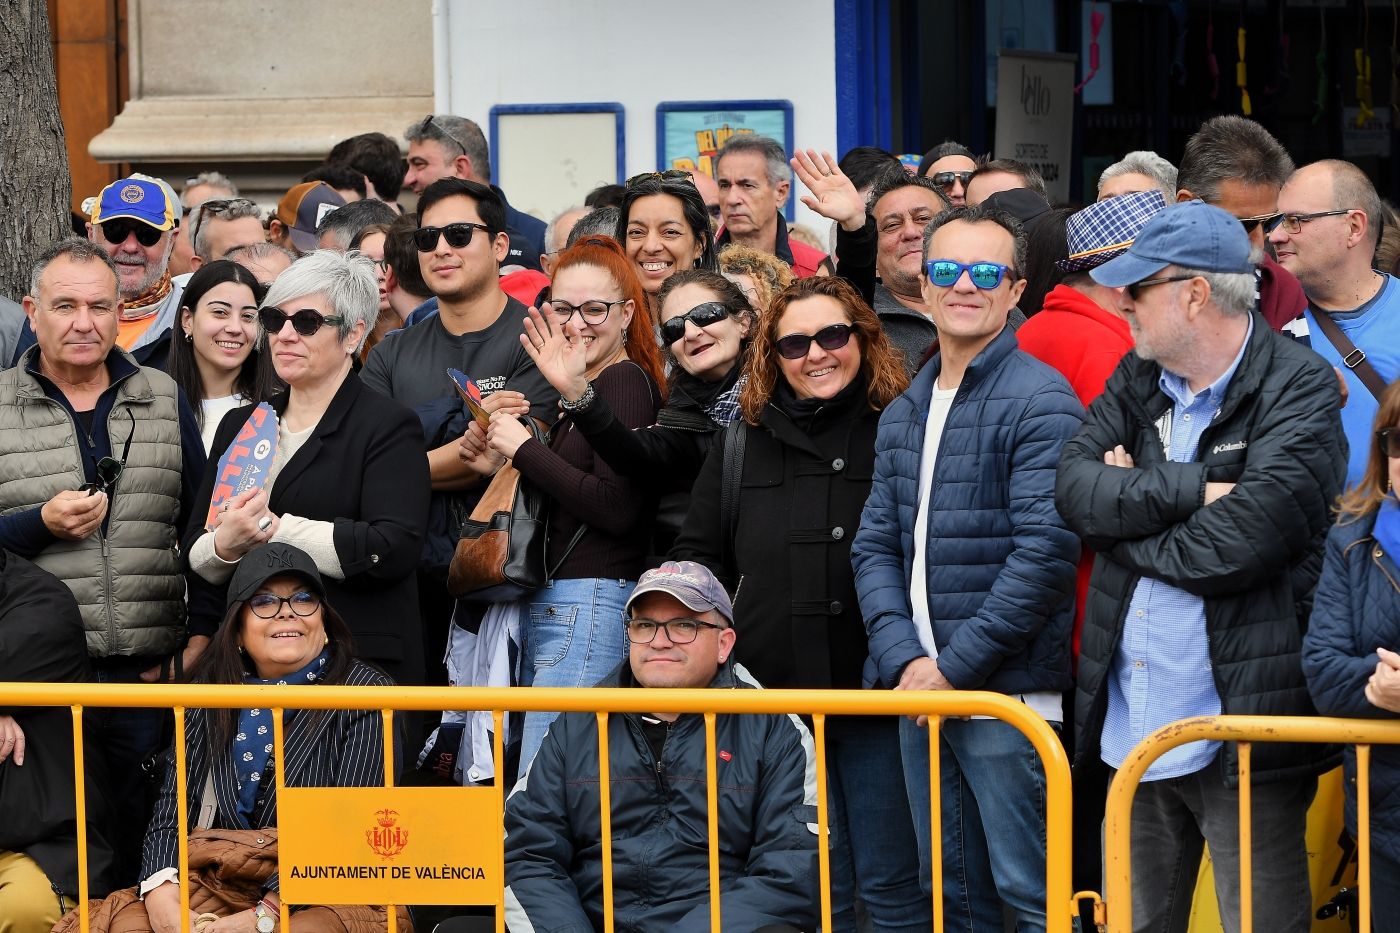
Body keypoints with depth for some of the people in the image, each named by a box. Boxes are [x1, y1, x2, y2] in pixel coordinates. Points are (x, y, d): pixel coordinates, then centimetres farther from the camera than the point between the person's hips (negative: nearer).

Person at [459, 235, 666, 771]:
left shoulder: (626, 381, -7)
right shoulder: (576, 391, 22)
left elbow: (616, 508, -18)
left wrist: (524, 449, -12)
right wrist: (499, 465, 7)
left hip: (590, 601, -10)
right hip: (548, 606, 10)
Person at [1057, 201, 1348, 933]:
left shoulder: (1299, 391, -10)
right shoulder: (1137, 381, 12)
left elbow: (1241, 541, -22)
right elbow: (1074, 488, -3)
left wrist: (1129, 503, -7)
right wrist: (1192, 488, -15)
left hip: (1239, 732, -7)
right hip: (1130, 730, 7)